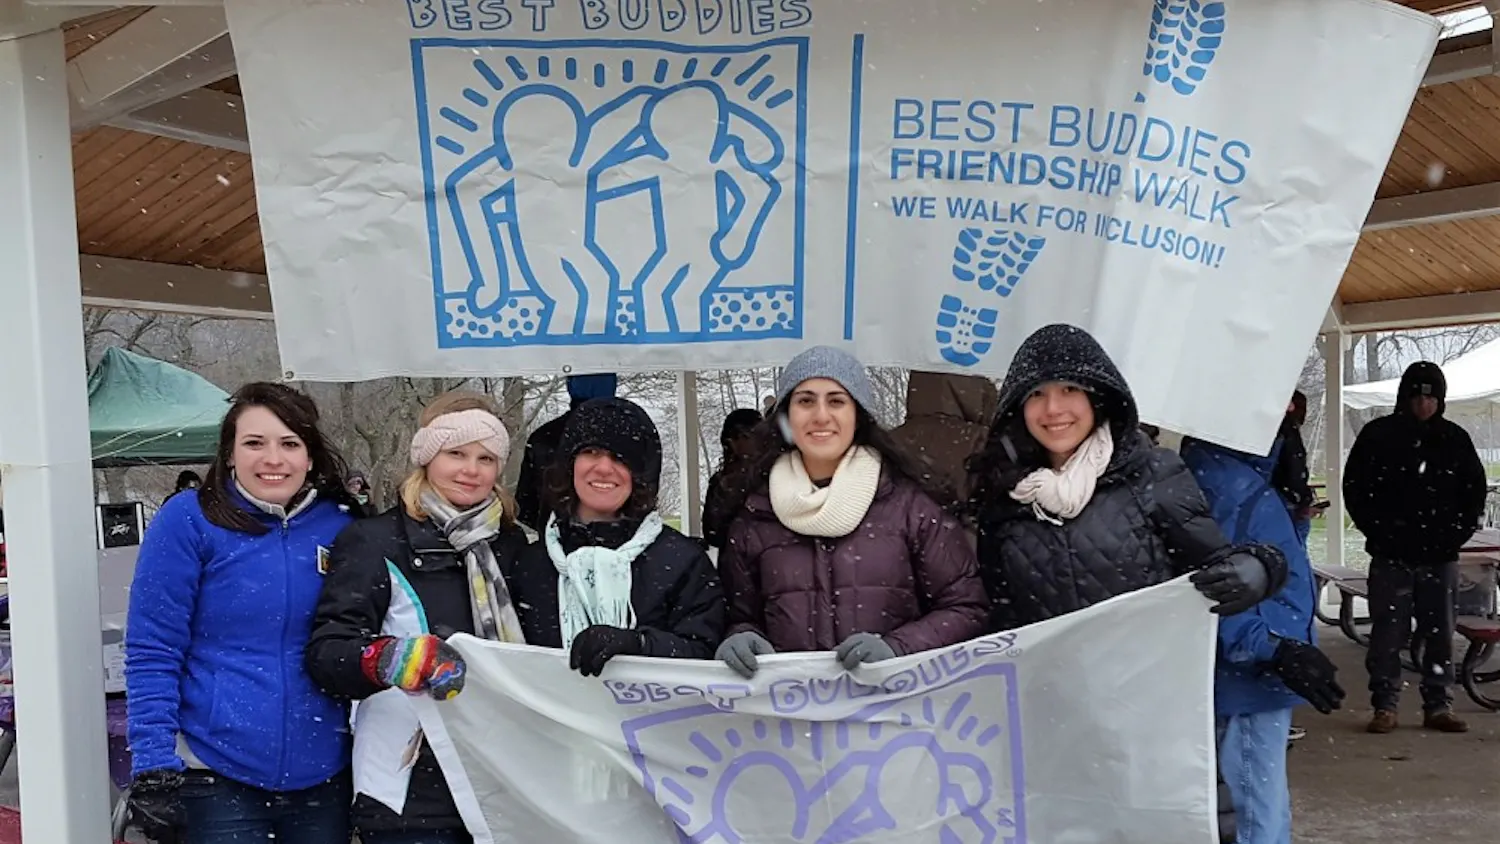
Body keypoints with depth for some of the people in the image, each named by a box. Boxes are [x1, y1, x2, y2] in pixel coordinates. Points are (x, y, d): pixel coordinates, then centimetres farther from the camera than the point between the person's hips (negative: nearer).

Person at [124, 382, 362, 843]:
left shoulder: (341, 525, 2)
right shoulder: (188, 519, -7)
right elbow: (153, 652, -7)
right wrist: (154, 763, -12)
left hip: (323, 772, 4)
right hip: (217, 773, -3)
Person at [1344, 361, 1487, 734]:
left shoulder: (1455, 439, 7)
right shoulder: (1378, 435, 0)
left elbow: (1475, 491, 13)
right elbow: (1355, 488, 2)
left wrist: (1458, 533, 2)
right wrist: (1378, 532, -5)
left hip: (1440, 556, 2)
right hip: (1391, 555, -2)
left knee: (1440, 634, 6)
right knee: (1388, 633, -1)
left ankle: (1439, 707, 15)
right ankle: (1384, 706, 7)